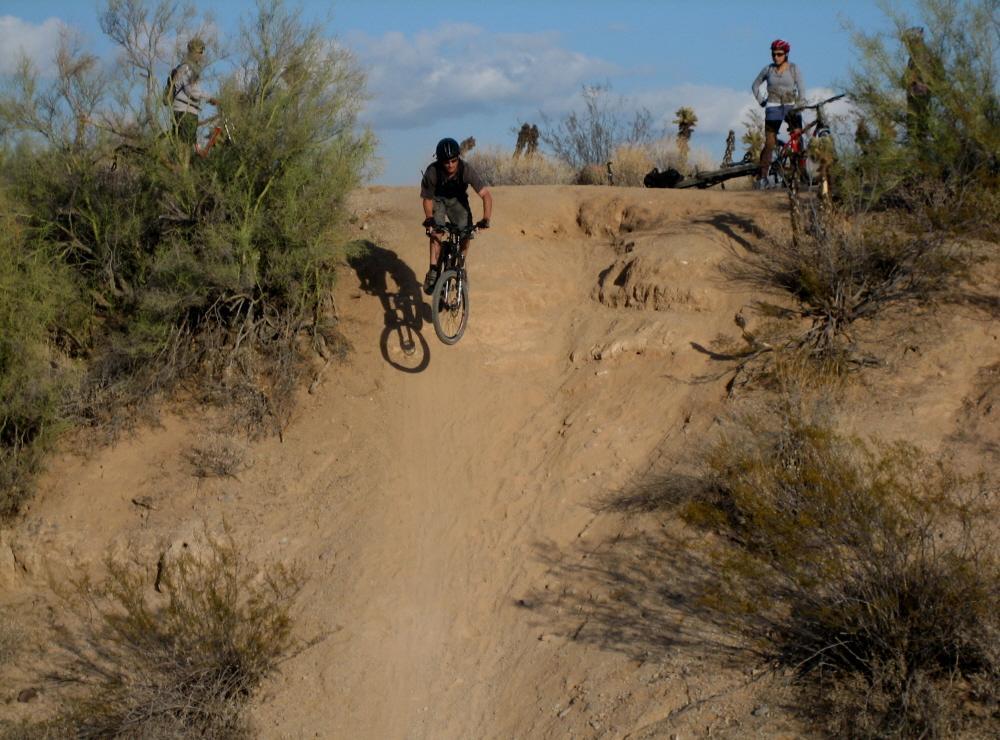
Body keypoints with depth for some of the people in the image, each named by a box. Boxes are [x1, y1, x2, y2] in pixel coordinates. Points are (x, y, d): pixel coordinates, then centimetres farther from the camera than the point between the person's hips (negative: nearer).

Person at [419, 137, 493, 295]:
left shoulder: (466, 170, -32)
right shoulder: (432, 172, -32)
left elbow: (486, 194, -33)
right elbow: (427, 198, -17)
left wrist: (486, 219, -45)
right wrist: (429, 219, -32)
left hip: (457, 200, 1)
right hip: (437, 200, -1)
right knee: (436, 230, -24)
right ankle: (433, 271, -22)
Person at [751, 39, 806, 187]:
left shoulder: (794, 69, 2)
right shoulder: (768, 69, 5)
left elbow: (801, 89, -5)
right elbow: (755, 85, 18)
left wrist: (799, 106, -19)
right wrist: (761, 101, 6)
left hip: (791, 107, 0)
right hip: (773, 108, 0)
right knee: (769, 143, -7)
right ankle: (762, 176, -3)